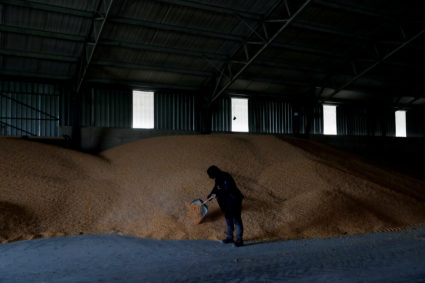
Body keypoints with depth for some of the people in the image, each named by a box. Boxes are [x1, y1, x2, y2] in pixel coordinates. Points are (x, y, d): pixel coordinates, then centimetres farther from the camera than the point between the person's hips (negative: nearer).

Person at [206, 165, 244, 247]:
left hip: (233, 201, -10)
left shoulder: (225, 177, -21)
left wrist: (217, 195, -17)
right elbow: (216, 188, 24)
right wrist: (209, 196, 25)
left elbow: (226, 190, -26)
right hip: (226, 202, 10)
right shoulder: (218, 178, 8)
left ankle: (239, 239, 1)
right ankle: (230, 237, 26)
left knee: (236, 220, -4)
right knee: (228, 219, 16)